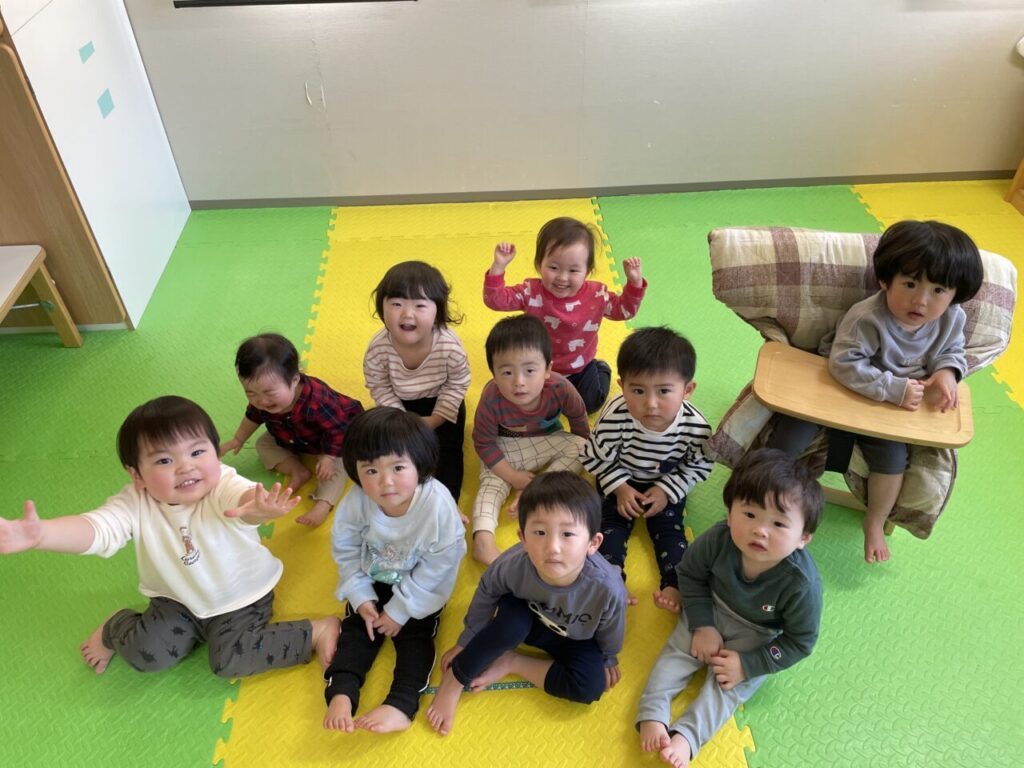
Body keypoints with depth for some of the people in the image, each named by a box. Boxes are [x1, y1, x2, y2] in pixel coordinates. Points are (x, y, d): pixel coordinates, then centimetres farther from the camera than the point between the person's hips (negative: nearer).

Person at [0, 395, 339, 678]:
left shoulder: (224, 488, -30)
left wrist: (258, 509, -79)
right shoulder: (136, 504, -21)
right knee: (147, 653, -13)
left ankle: (318, 631, -3)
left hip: (242, 599, -3)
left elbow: (245, 501, -53)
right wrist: (38, 534, -59)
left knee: (231, 661, -19)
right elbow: (95, 528, -38)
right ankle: (113, 630, 22)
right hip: (179, 600, 4)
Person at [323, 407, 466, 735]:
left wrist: (400, 610, -18)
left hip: (420, 589, -3)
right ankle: (341, 694, -8)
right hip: (373, 583, 3)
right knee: (357, 628, -6)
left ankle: (401, 705, -17)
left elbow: (436, 569, -23)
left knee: (414, 636, -13)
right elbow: (345, 551, -8)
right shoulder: (355, 502, -26)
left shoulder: (438, 506, -34)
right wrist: (361, 598, -13)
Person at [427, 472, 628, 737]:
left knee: (590, 687, -21)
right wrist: (467, 642, 1)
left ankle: (510, 662, -5)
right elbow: (486, 595, -12)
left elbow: (611, 632, -13)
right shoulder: (511, 565, -37)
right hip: (526, 618, -1)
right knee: (512, 621, -32)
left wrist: (608, 659, 6)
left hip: (574, 639, 1)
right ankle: (455, 678, -10)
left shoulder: (608, 588, -39)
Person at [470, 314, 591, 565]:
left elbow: (577, 415, -7)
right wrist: (513, 476, -22)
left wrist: (585, 444, 6)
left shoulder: (560, 388, -31)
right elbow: (483, 443, -21)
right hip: (504, 448, -2)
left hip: (547, 440, 2)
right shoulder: (492, 399, -36)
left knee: (579, 447, -16)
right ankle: (482, 538, -31)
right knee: (491, 483, -20)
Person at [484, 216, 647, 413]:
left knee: (590, 404, 4)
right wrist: (498, 267, -39)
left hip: (580, 367, 0)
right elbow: (496, 300, -26)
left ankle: (601, 370, 33)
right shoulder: (531, 292, -23)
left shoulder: (596, 295, -18)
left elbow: (623, 310, -5)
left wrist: (635, 282, -21)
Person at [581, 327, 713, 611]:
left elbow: (699, 467, -11)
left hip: (666, 485, 1)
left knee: (670, 528, -4)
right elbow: (594, 457, -18)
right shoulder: (615, 418, -38)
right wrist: (620, 487, -19)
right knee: (611, 523, -10)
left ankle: (674, 584, -1)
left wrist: (668, 491, -17)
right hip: (620, 480, 0)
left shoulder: (696, 427, -32)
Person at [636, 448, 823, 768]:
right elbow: (690, 573, -9)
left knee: (729, 684, -11)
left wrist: (749, 665, -19)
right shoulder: (718, 539, -31)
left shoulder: (802, 583, -35)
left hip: (756, 635, -1)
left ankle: (685, 737, -11)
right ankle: (652, 716, -7)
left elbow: (800, 642, -17)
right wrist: (702, 625, -15)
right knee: (677, 652, -8)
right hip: (710, 609, 2)